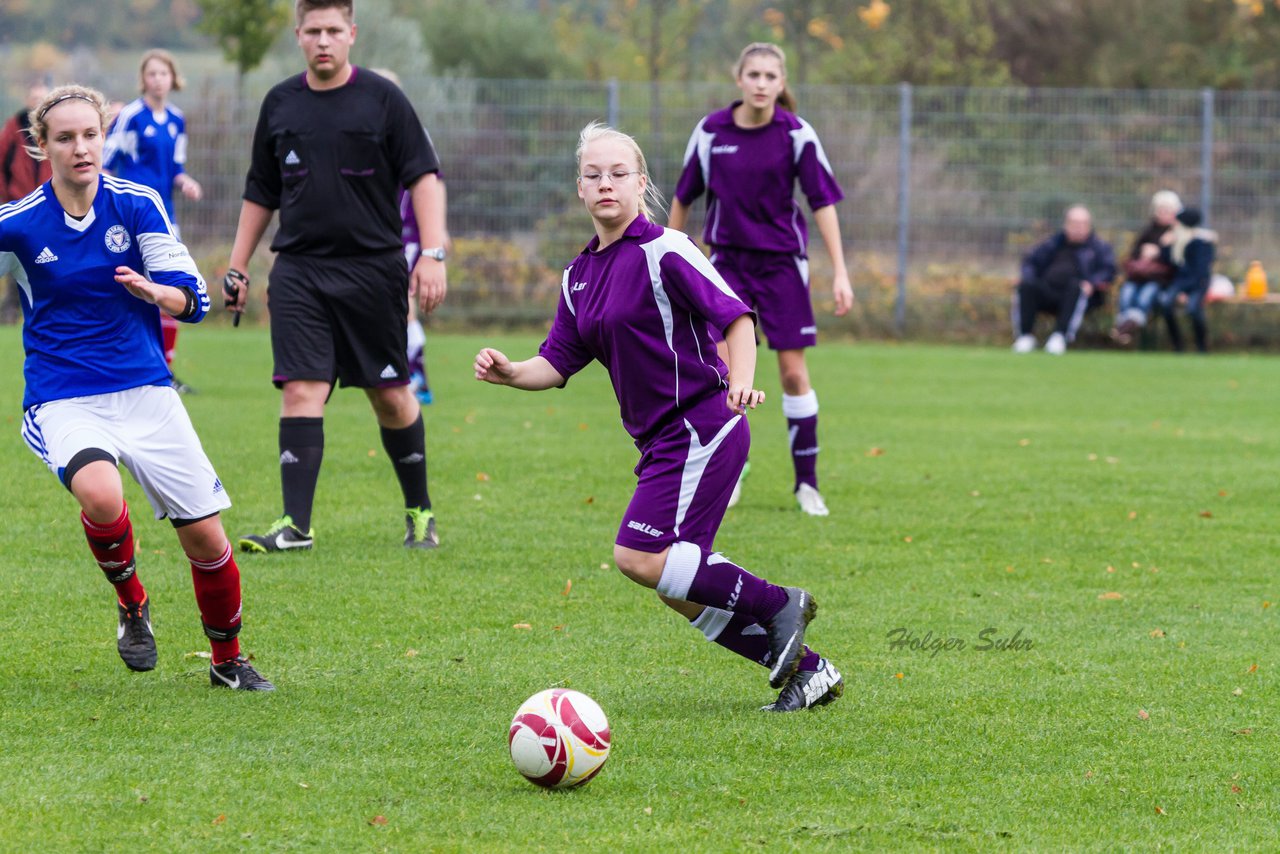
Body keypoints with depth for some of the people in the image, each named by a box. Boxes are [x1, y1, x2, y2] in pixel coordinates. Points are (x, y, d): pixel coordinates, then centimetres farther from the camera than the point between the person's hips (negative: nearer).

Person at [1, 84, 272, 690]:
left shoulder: (137, 205, -3)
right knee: (100, 496, -34)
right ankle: (131, 603, -3)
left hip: (145, 391, 2)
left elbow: (193, 299, -5)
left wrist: (156, 292, -25)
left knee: (205, 536, -1)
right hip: (63, 401, -2)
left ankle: (228, 662, 24)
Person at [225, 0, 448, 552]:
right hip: (298, 269, 2)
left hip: (373, 268, -2)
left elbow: (424, 178, -2)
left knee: (391, 396, 5)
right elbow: (260, 194, 18)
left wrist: (432, 255, -12)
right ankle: (296, 525, -11)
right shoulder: (280, 104, 9)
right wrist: (237, 268, 16)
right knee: (300, 390, -9)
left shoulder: (381, 98, -1)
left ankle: (420, 511, 23)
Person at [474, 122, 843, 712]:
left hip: (702, 426, -9)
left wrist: (740, 383, -31)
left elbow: (734, 315, -15)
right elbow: (557, 363, 13)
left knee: (640, 556, -18)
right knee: (680, 589, 6)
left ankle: (778, 605, -5)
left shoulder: (664, 252, -11)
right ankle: (806, 669, 15)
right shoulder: (579, 275, 13)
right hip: (663, 441, 9)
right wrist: (510, 373, -7)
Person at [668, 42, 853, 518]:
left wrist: (840, 272, -11)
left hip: (782, 261, -1)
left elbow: (823, 202, -6)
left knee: (793, 371, -1)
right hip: (728, 260, 1)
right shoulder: (710, 132, -5)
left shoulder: (796, 135, -9)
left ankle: (807, 482, 9)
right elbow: (684, 197, 7)